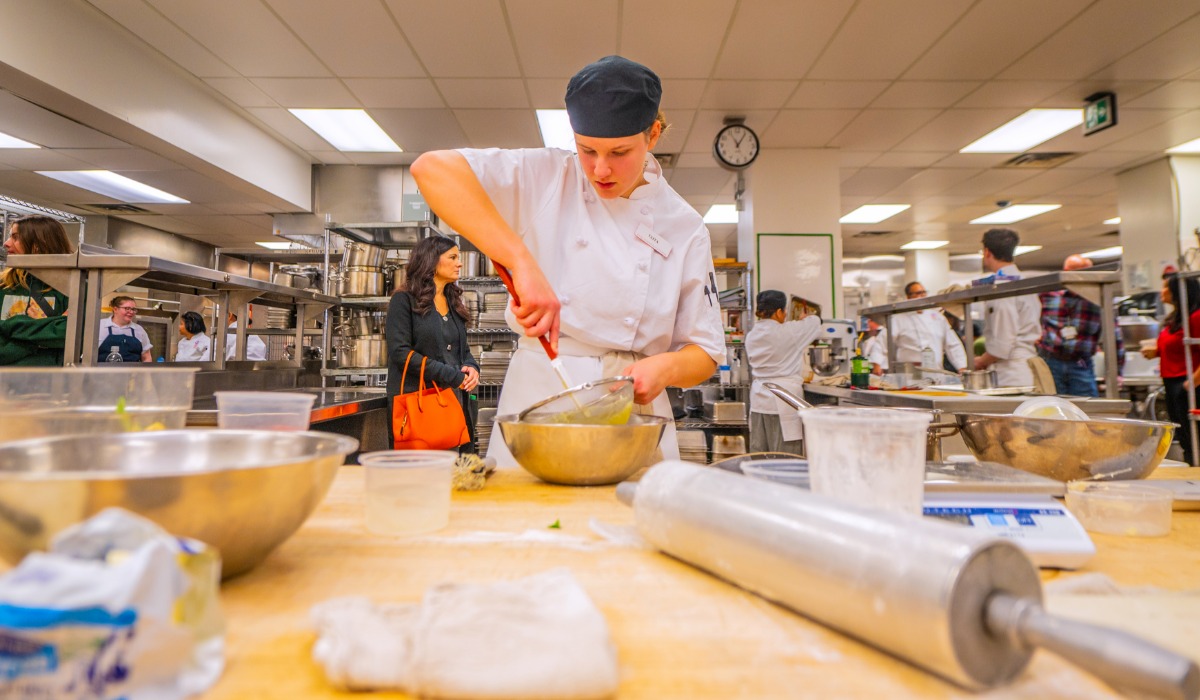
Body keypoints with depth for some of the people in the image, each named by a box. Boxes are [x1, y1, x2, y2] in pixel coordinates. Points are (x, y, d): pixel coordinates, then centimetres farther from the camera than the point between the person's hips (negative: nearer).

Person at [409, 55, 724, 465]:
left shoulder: (685, 227, 3)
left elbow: (705, 352, 6)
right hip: (536, 401, -1)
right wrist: (522, 261, -26)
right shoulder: (546, 178, -1)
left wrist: (665, 367, -17)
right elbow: (432, 168, -16)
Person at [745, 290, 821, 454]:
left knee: (758, 456, 10)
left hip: (759, 397, 7)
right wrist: (803, 319, 27)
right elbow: (815, 321, 3)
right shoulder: (787, 332, -12)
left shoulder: (751, 336, 7)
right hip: (783, 398, -7)